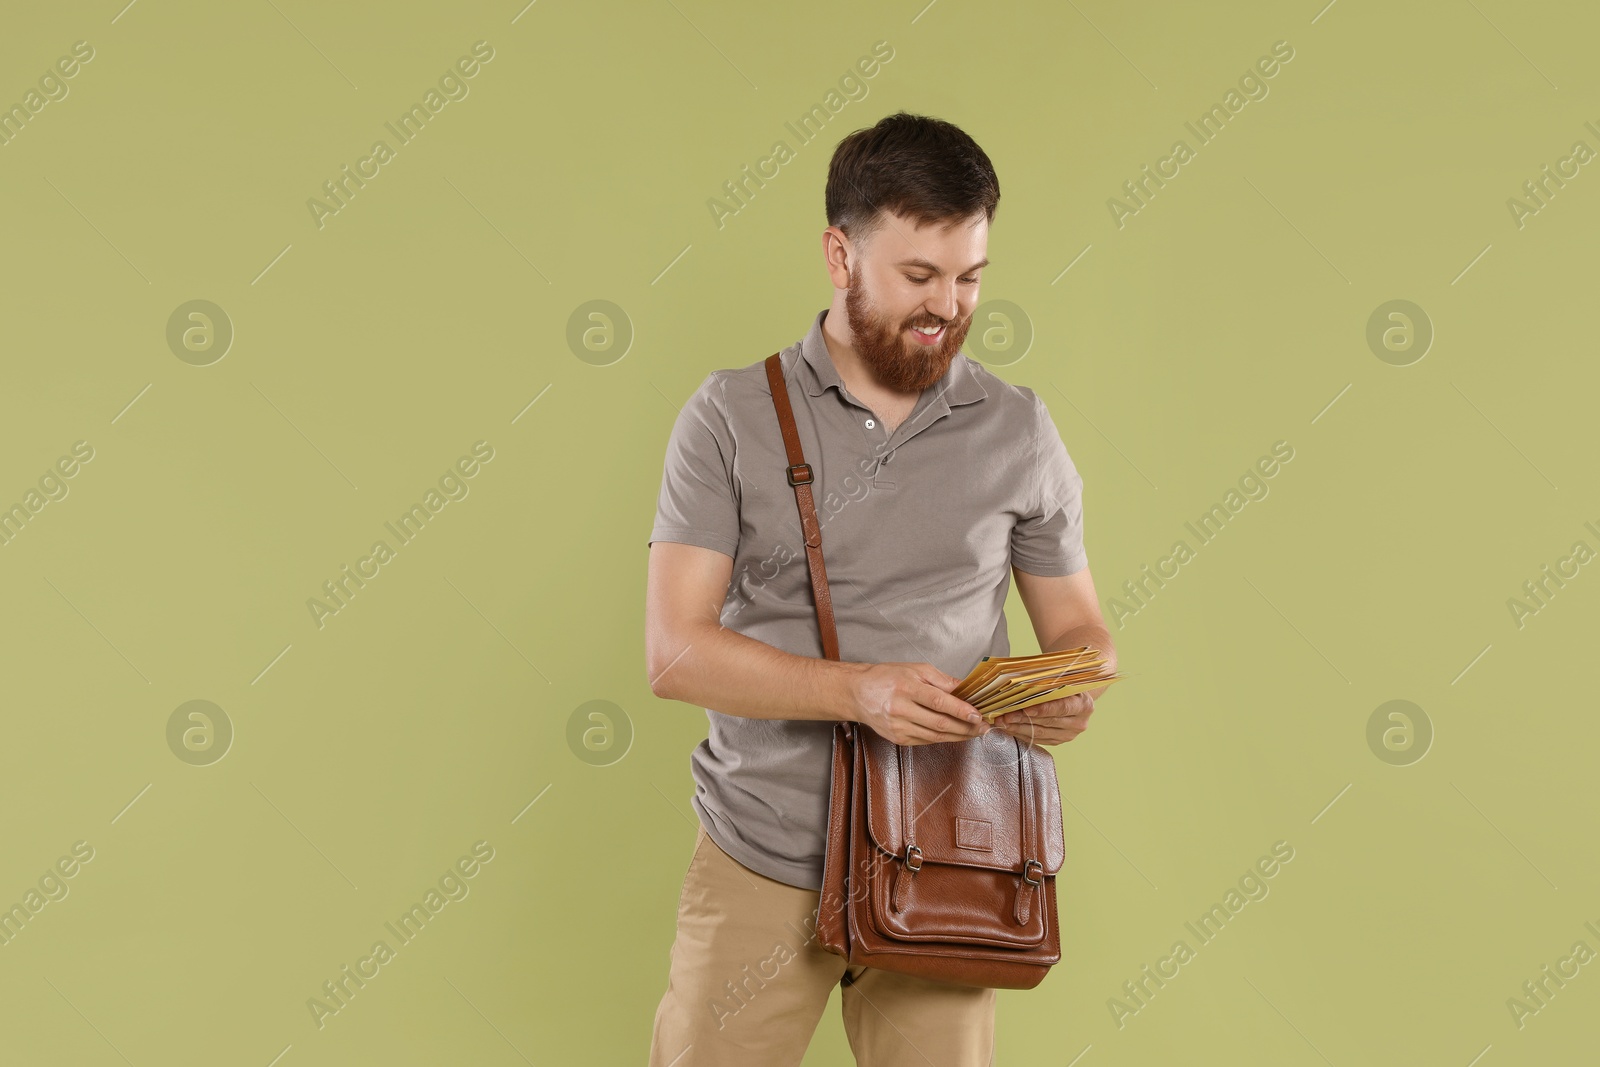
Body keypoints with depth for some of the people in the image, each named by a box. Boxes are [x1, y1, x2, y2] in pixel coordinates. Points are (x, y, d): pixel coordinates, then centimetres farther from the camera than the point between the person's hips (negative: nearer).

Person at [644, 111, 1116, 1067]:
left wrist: (1076, 692, -13)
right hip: (757, 865, -1)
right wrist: (859, 688, -23)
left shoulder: (1019, 432, 4)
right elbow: (674, 652, -9)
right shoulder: (732, 418, -2)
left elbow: (1079, 625, 11)